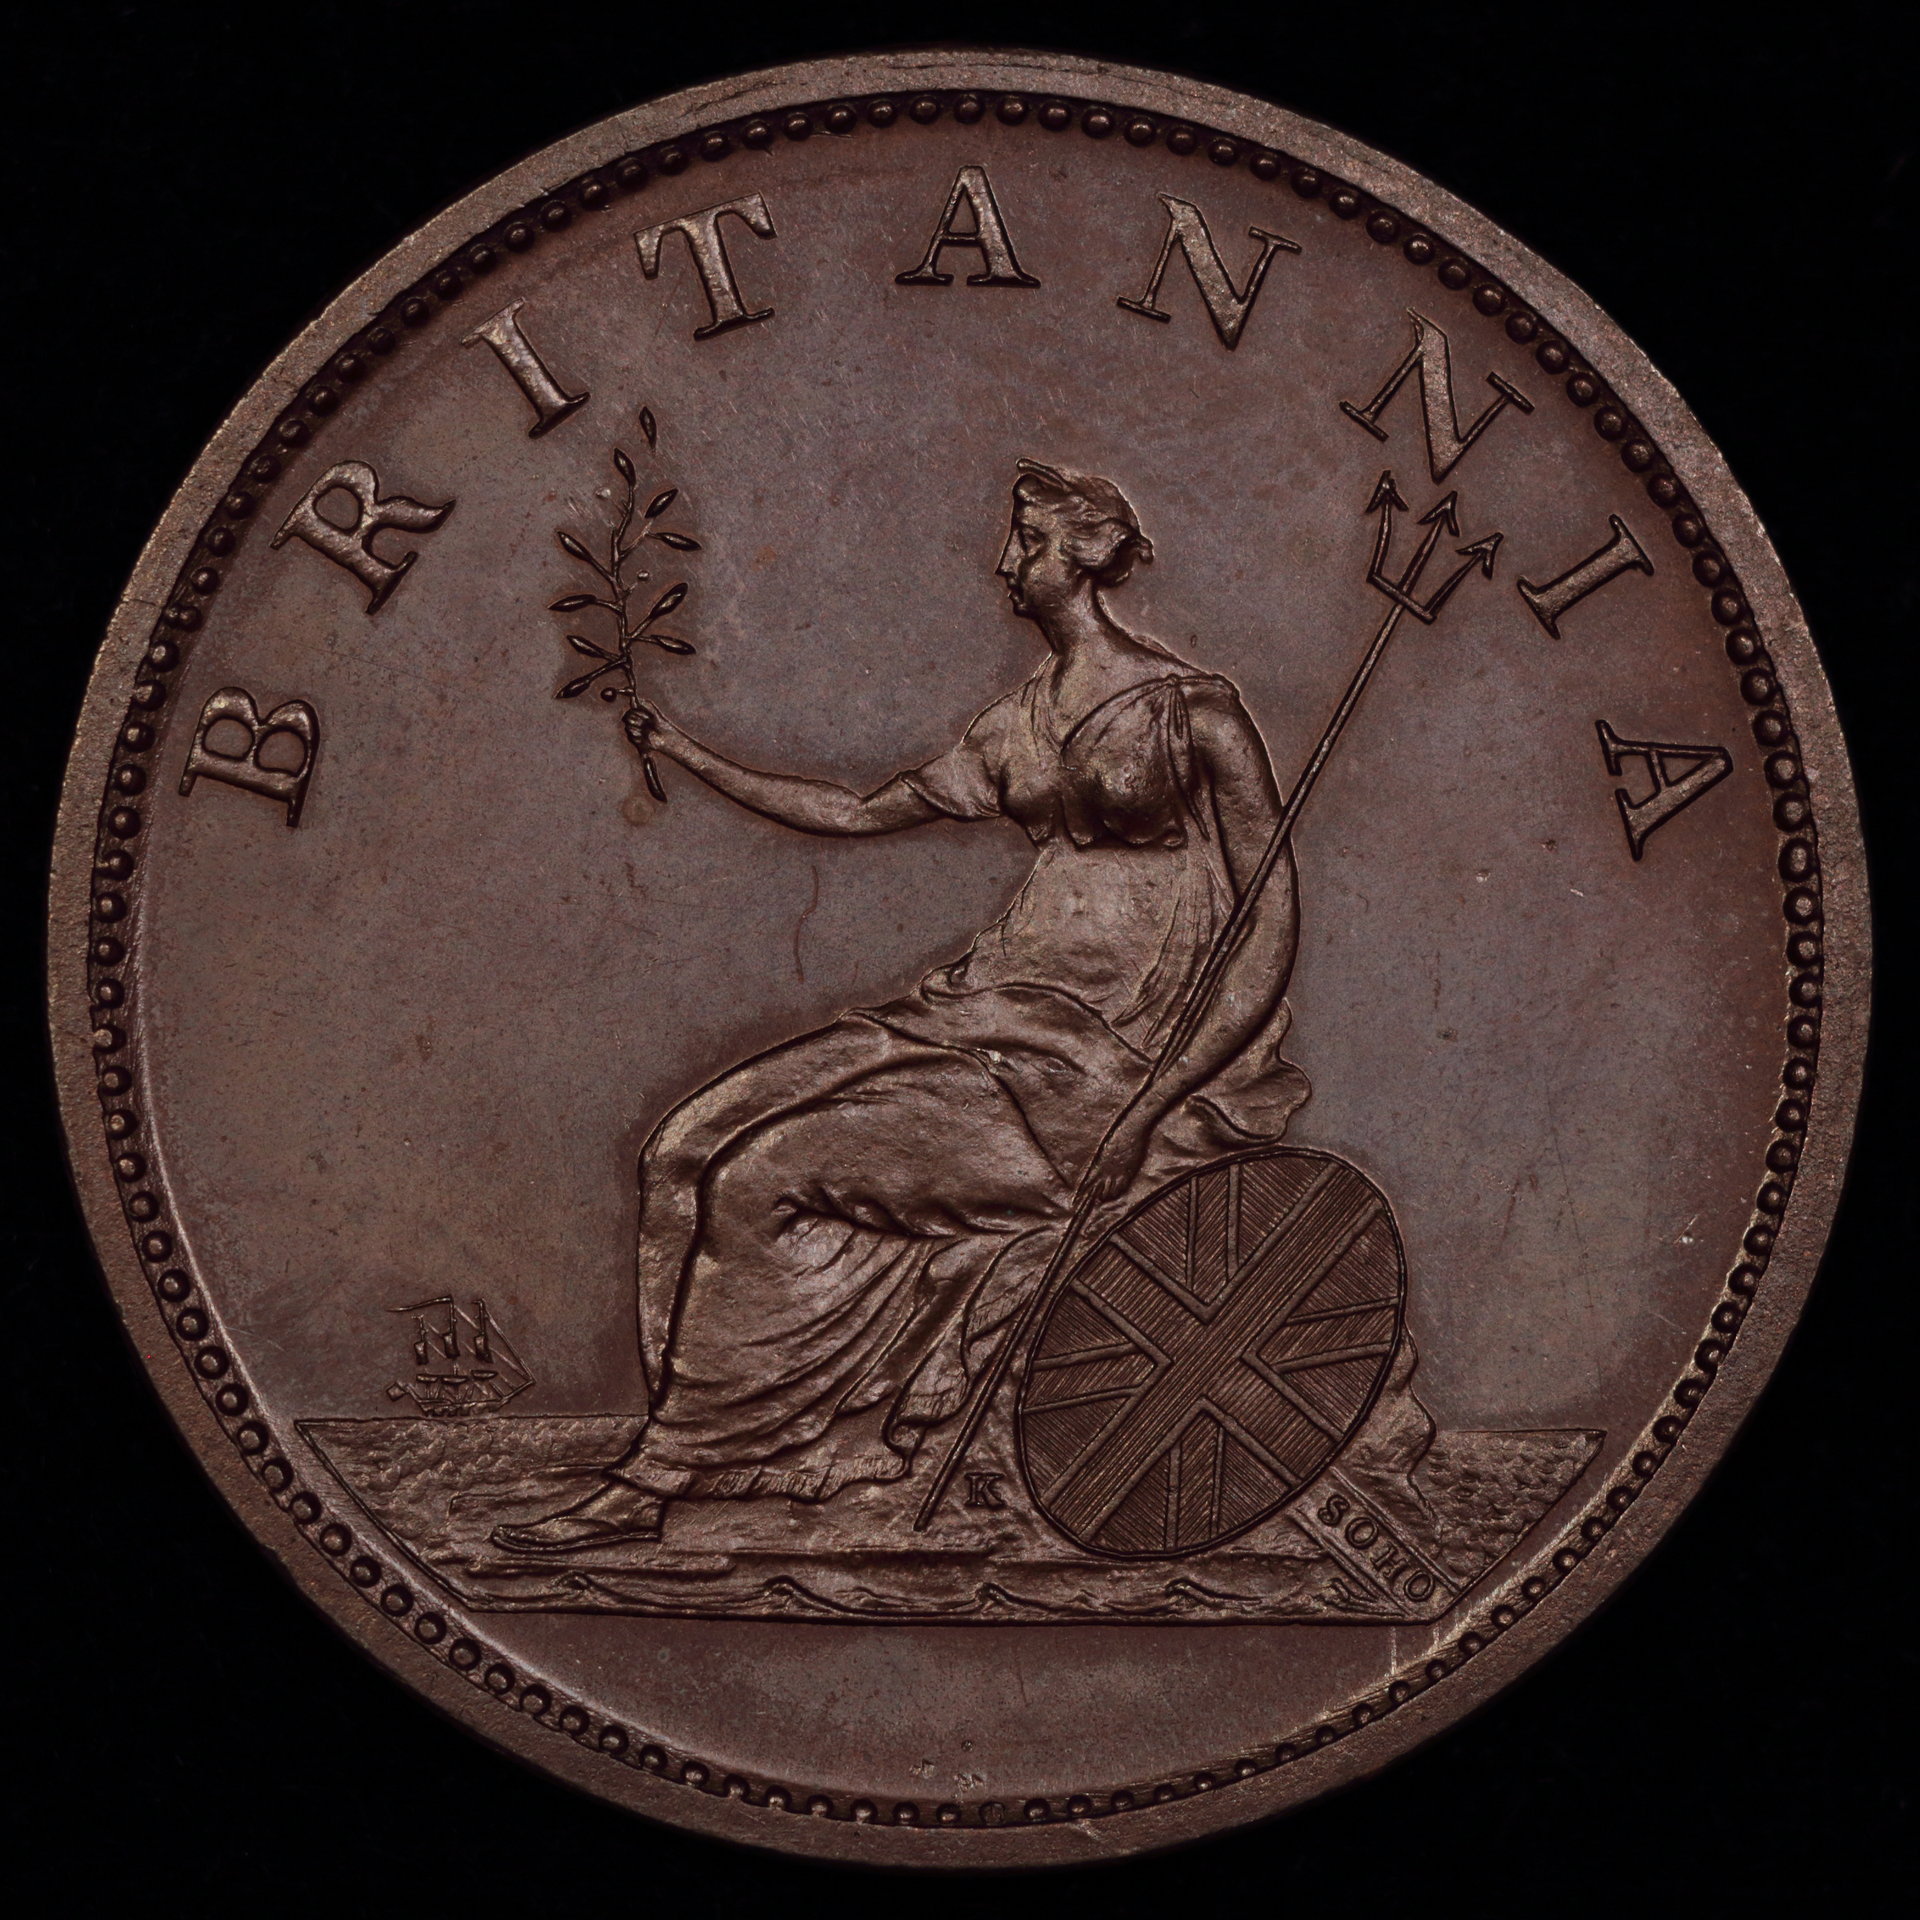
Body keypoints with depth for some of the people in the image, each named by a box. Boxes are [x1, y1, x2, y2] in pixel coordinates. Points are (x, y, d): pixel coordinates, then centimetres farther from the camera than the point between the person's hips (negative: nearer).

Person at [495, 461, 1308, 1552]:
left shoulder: (1194, 712, -6)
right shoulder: (1020, 726, 16)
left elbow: (1275, 919, -9)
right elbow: (862, 813, 23)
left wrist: (1155, 1100, -17)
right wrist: (690, 754, 20)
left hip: (1114, 1052, -8)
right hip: (1001, 1007, 8)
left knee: (772, 1180, -18)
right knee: (704, 1145, -8)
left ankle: (662, 1478, -9)